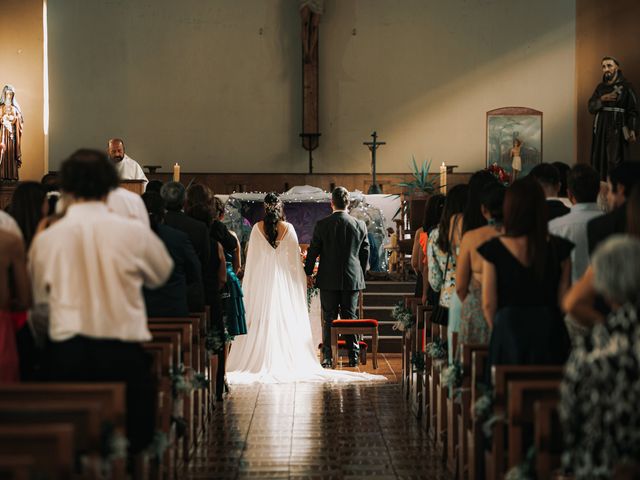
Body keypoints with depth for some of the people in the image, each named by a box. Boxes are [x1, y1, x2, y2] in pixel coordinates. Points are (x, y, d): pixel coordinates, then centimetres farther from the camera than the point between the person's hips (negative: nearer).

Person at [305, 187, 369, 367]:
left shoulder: (322, 225, -8)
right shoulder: (360, 225, -2)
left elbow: (313, 251, -2)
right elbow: (365, 253, 6)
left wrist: (308, 272, 11)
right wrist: (361, 274, 19)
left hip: (328, 280, -1)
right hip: (352, 279, 2)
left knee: (329, 319, 4)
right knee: (350, 317, 8)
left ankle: (327, 357, 3)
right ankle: (353, 356, 7)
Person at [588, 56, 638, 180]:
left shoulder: (625, 86, -3)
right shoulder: (600, 87, 13)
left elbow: (633, 111, -8)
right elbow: (591, 107, 6)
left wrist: (632, 130, -19)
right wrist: (602, 99, -12)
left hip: (617, 129, -5)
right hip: (600, 128, 5)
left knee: (615, 162, -10)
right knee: (599, 160, 3)